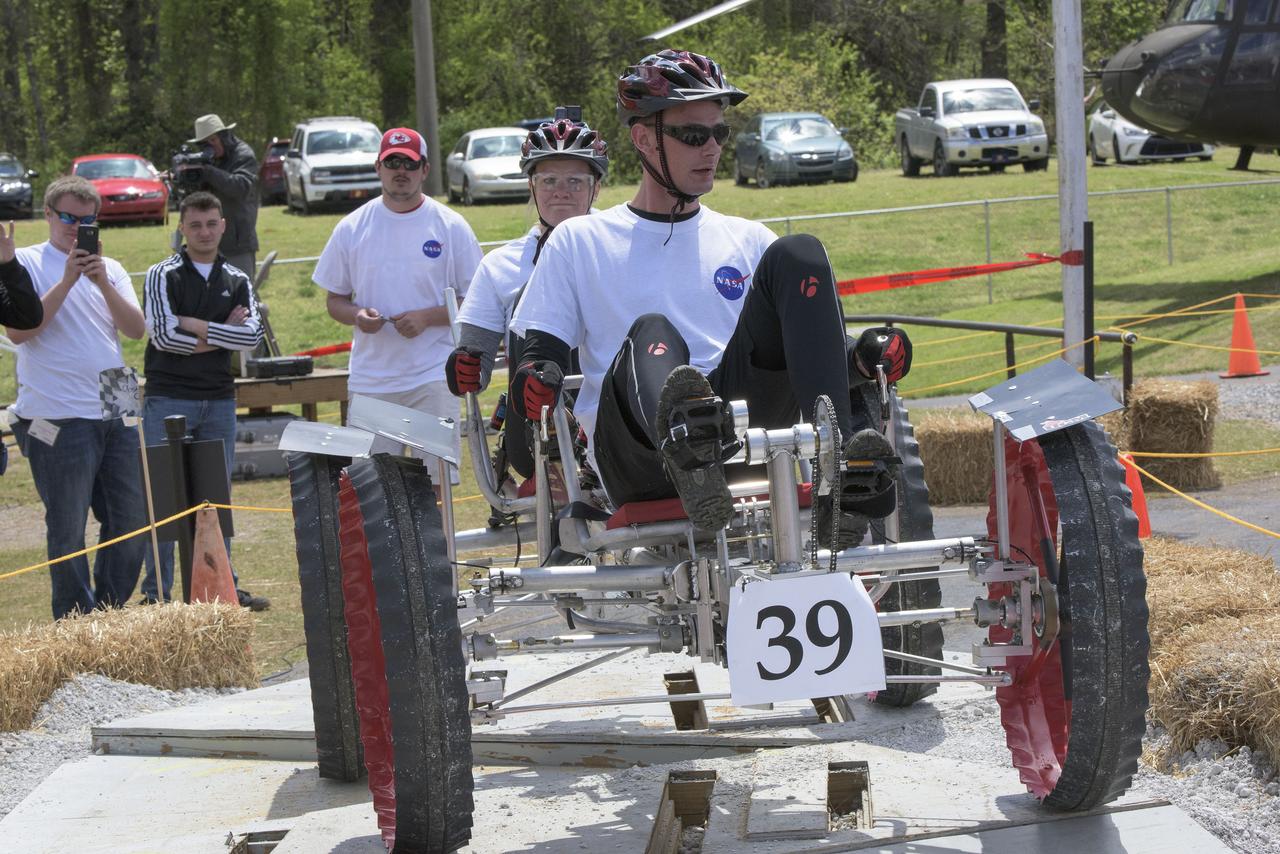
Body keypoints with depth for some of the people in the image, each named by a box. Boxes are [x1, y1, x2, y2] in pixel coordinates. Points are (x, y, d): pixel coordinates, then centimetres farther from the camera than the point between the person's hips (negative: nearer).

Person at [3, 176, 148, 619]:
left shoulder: (110, 268, 15)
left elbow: (136, 328, 2)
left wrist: (102, 282, -12)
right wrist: (68, 280, -15)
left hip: (116, 416, 5)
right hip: (59, 420, -5)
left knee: (131, 521, 9)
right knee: (68, 531, -1)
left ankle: (111, 613, 23)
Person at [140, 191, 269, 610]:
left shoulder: (237, 281, 10)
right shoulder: (163, 276, -1)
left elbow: (253, 335, -4)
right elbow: (163, 334, -13)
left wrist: (195, 326, -11)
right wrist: (223, 335, -8)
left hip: (219, 399, 4)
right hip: (168, 398, -4)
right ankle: (156, 591, 3)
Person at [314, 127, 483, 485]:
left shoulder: (450, 226, 3)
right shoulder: (352, 228, 8)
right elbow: (334, 300, 14)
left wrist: (427, 317, -13)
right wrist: (357, 315, -9)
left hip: (433, 378, -2)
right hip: (370, 381, 2)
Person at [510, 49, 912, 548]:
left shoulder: (748, 241, 24)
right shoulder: (578, 242, 19)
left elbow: (800, 353, 20)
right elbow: (540, 352, 11)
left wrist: (863, 357, -3)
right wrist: (534, 377, -14)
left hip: (743, 422, 2)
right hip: (638, 463, -2)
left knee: (797, 256, -13)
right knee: (651, 334, -33)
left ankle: (841, 470, -34)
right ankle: (685, 453, -70)